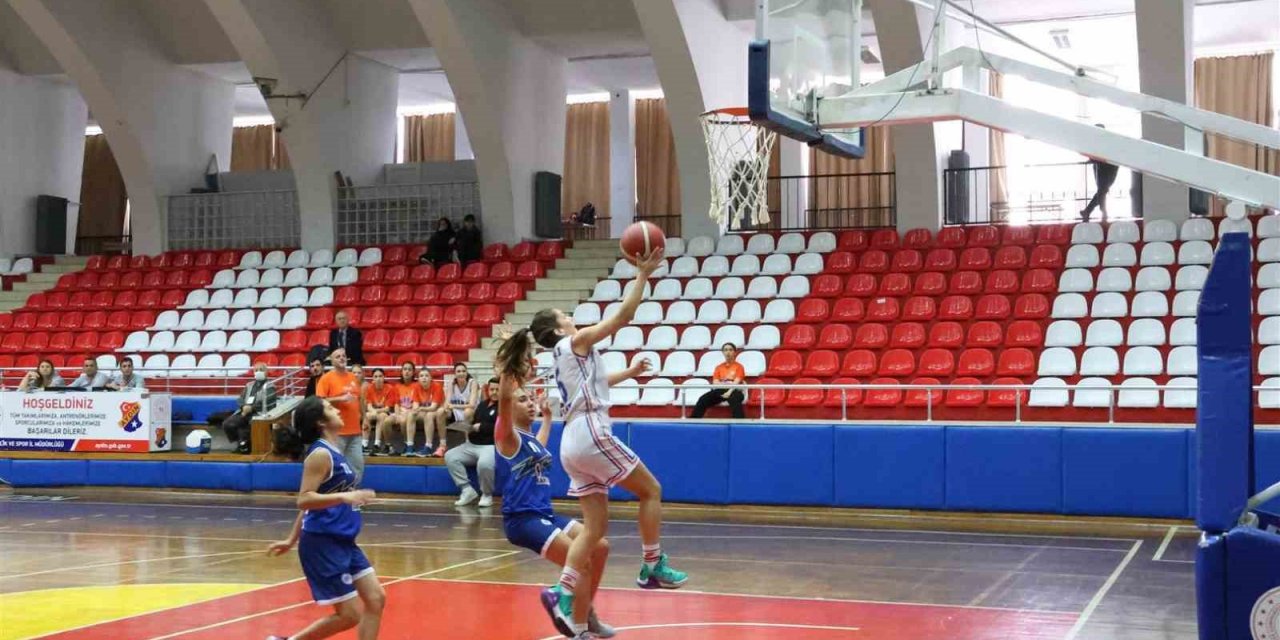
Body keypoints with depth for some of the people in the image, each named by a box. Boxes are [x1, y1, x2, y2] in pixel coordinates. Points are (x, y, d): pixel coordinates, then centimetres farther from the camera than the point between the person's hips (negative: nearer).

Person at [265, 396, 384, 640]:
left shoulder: (333, 451, 12)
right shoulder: (321, 453, -14)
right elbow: (305, 500, -22)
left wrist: (292, 540, 21)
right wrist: (344, 497, -33)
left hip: (343, 541, 9)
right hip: (323, 544, -9)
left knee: (376, 599, 5)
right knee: (349, 615, -4)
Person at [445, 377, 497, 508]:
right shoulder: (482, 404, 23)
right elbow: (474, 422, 25)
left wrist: (481, 427, -15)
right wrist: (469, 425, 1)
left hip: (492, 445, -8)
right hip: (472, 445, 8)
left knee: (484, 464, -39)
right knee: (449, 456, -12)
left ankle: (487, 495, -12)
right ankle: (467, 490, -10)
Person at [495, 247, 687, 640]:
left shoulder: (563, 358, 22)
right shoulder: (576, 342, -2)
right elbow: (623, 315, -7)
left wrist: (630, 372, 44)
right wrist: (642, 275, -2)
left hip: (575, 444, 9)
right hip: (591, 434, -9)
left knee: (595, 528, 6)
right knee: (651, 490, 5)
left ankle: (563, 594, -3)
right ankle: (653, 567, 7)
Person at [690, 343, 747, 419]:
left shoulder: (738, 366, 11)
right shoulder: (719, 367, 23)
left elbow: (736, 382, -5)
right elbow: (715, 383, 10)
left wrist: (729, 392, -25)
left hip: (733, 391, -4)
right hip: (720, 391, 4)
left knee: (734, 399, -41)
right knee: (702, 400, -23)